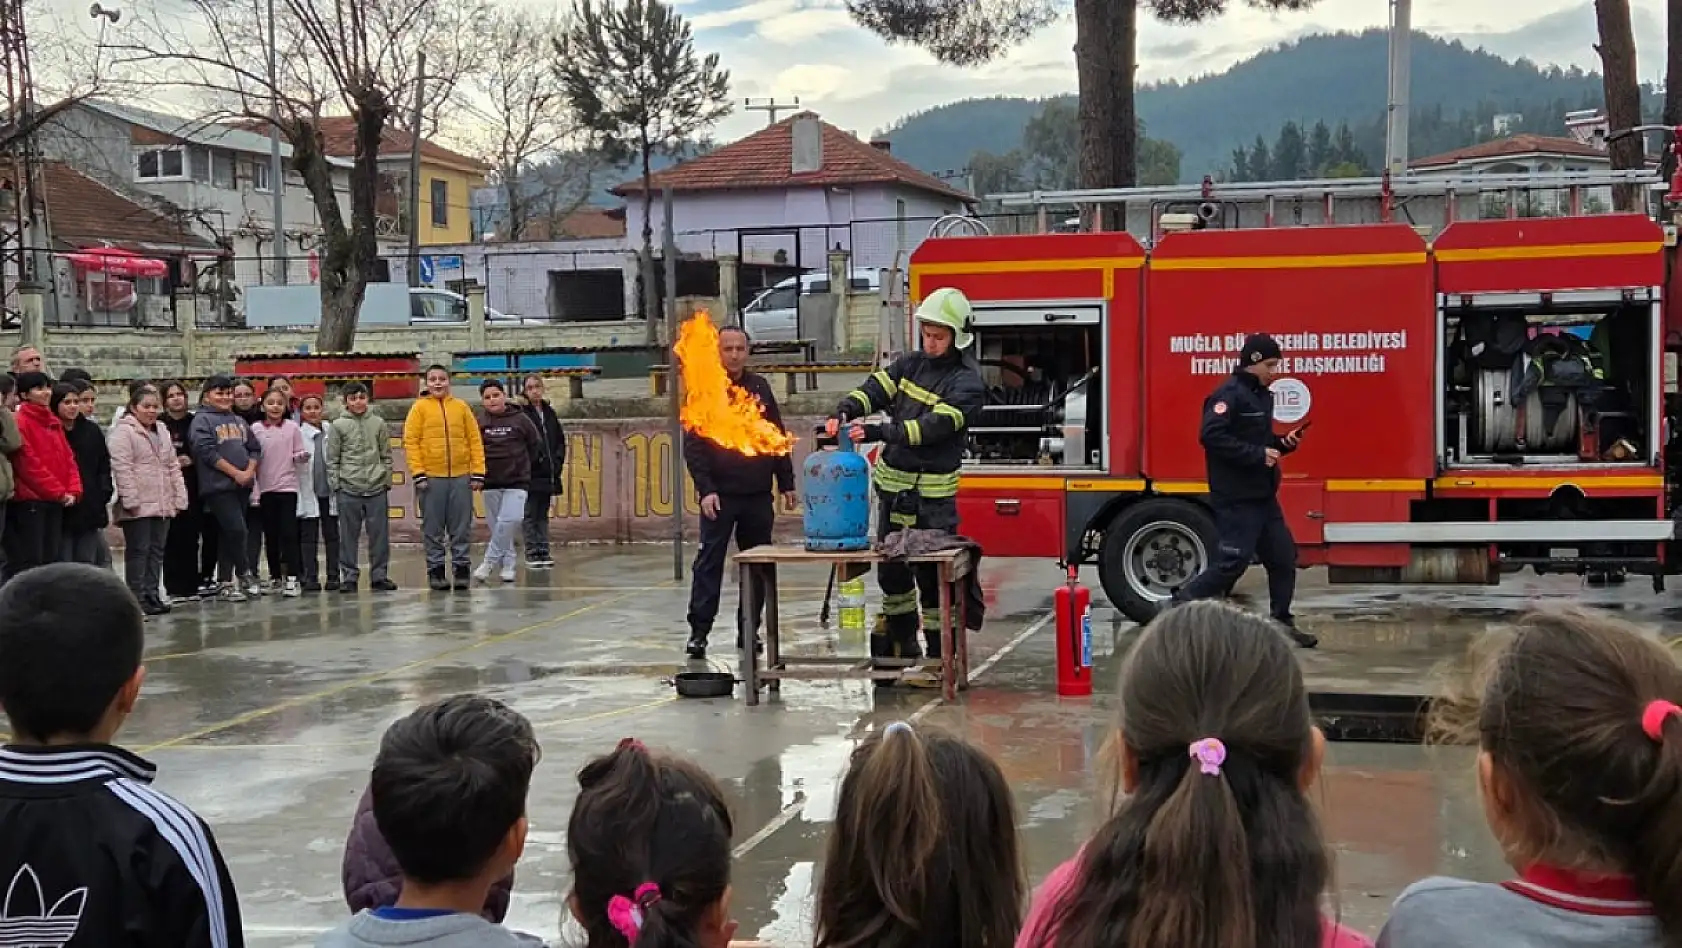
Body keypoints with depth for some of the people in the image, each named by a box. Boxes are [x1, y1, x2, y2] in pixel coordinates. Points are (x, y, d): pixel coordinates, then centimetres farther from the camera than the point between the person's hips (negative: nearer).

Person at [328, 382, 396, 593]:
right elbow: (332, 459, 3)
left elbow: (386, 455, 10)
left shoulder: (378, 423, 8)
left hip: (377, 488, 2)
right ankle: (349, 577, 8)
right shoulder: (337, 425, 2)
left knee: (380, 534, 3)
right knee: (348, 535, 2)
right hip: (348, 489, -1)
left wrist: (387, 480, 4)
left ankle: (379, 575, 10)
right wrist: (335, 484, -2)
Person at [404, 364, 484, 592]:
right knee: (433, 529, 4)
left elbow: (475, 440, 7)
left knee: (462, 528, 4)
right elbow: (410, 441, -2)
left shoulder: (461, 407, 8)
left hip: (461, 477, 2)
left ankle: (462, 568, 11)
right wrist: (418, 474, -10)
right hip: (431, 478, -2)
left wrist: (478, 473, 0)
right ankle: (436, 569, 10)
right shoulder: (419, 407, 2)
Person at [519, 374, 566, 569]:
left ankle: (543, 551, 13)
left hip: (548, 473, 6)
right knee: (530, 514, -1)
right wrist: (535, 459, -16)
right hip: (530, 473, -6)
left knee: (543, 514, 10)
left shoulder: (549, 412, 13)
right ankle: (532, 553, 2)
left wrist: (558, 461, 6)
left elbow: (560, 439, 18)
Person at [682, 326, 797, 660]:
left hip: (758, 494, 4)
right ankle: (699, 631, 0)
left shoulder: (760, 388, 9)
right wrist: (705, 489, -15)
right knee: (710, 562, -3)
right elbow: (693, 445, -6)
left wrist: (786, 484, 9)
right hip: (720, 494, -4)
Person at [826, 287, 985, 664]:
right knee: (891, 570, 17)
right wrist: (844, 412, -22)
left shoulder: (967, 382, -13)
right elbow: (875, 388, 0)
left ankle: (940, 657, 7)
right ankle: (902, 644, 33)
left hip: (932, 494, -7)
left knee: (932, 576, -3)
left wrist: (879, 432, -33)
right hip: (893, 485, 7)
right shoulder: (912, 364, 9)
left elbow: (935, 426, -24)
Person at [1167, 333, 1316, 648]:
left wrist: (1282, 444, 6)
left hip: (1263, 496, 10)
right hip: (1237, 499, -9)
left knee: (1283, 557, 9)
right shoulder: (1229, 394, -14)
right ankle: (1178, 608, 1)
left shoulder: (1261, 395, 16)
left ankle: (1282, 624, 18)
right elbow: (1211, 435, -26)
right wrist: (1258, 454, -24)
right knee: (1233, 561, -10)